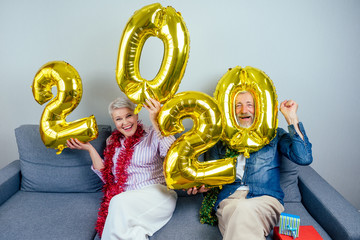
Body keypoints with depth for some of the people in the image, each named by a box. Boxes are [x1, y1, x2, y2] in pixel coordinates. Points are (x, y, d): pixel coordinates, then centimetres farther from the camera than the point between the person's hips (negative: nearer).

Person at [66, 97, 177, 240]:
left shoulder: (153, 135, 3)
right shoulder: (112, 141, 17)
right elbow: (108, 177, 13)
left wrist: (155, 121, -26)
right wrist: (89, 148, 8)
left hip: (157, 193, -2)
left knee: (120, 202, -32)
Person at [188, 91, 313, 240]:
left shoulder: (273, 134, 16)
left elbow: (304, 158, -1)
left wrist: (291, 118, -4)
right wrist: (200, 185, -3)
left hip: (265, 199, -1)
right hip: (228, 198, 2)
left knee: (244, 209, -38)